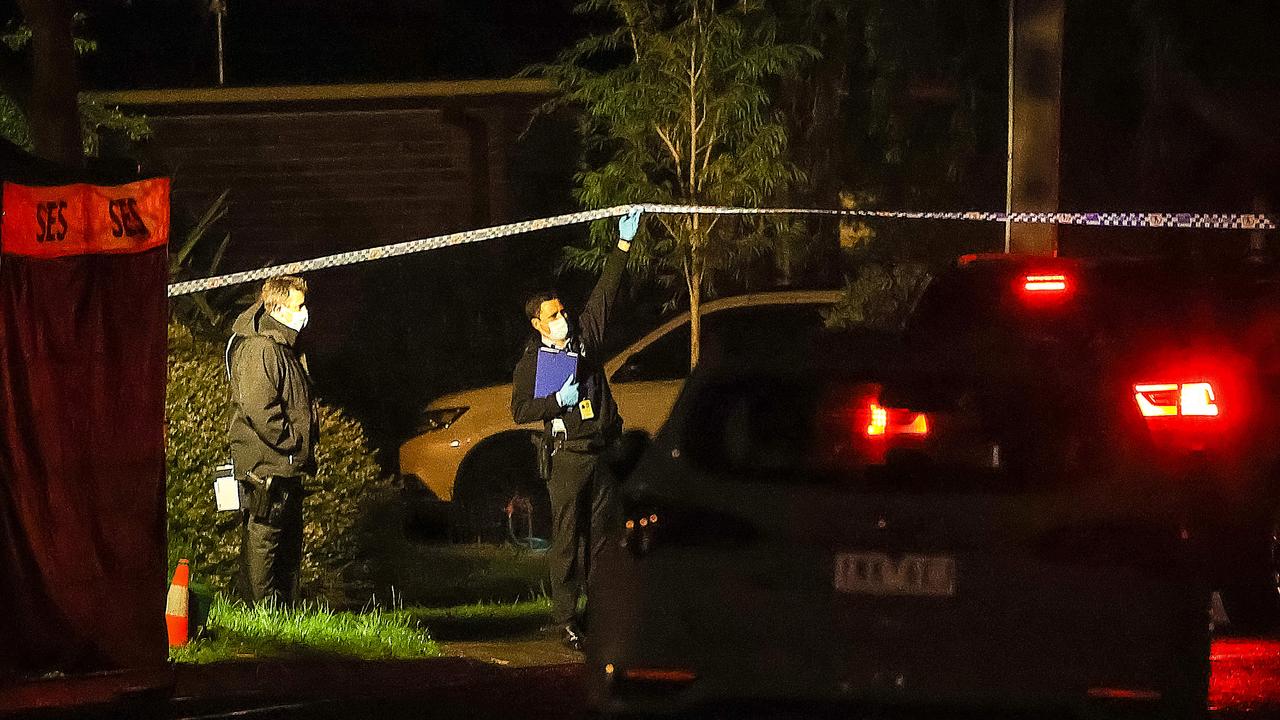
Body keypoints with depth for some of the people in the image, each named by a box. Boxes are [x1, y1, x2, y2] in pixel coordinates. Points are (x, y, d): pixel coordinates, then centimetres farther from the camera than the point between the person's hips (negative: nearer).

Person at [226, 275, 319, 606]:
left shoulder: (285, 349, 20)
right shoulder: (258, 349, -13)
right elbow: (257, 408, -22)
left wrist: (307, 442, 14)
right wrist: (291, 442, -17)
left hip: (288, 466, 11)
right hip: (265, 466, -11)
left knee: (289, 542, 13)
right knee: (263, 538, -8)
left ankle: (286, 608, 19)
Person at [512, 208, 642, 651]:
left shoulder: (584, 336, 10)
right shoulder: (532, 362, 1)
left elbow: (605, 294, 11)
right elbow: (520, 411, 0)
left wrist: (624, 245, 7)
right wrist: (558, 401, -13)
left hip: (601, 454, 4)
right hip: (568, 458, -4)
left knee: (602, 536, 6)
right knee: (567, 542, -4)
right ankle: (565, 621, -3)